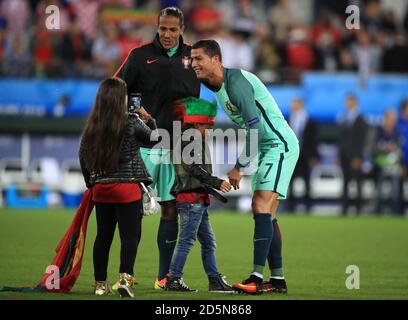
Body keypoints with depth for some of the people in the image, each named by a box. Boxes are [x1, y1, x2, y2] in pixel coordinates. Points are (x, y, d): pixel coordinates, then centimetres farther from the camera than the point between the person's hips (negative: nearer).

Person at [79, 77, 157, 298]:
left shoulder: (92, 125, 2)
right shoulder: (132, 123, -9)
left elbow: (82, 155, 9)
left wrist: (90, 181, 19)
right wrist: (149, 120, 18)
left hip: (101, 188, 4)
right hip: (127, 188, -4)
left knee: (103, 236, 12)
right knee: (130, 235, -1)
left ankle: (101, 284, 16)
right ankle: (125, 278, -16)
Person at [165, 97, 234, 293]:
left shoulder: (195, 140, 19)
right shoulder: (189, 139, -13)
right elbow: (194, 168, -21)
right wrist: (217, 183, -21)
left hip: (198, 201, 11)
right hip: (191, 199, -11)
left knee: (208, 241, 11)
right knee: (186, 240, -8)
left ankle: (215, 281, 14)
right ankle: (173, 280, -5)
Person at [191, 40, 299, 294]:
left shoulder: (236, 81, -20)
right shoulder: (217, 86, 9)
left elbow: (255, 129, -22)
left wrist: (238, 167, -17)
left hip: (280, 144, -10)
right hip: (267, 149, 10)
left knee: (261, 206, -19)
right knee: (266, 214, 9)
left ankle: (257, 278, -25)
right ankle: (278, 280, 13)